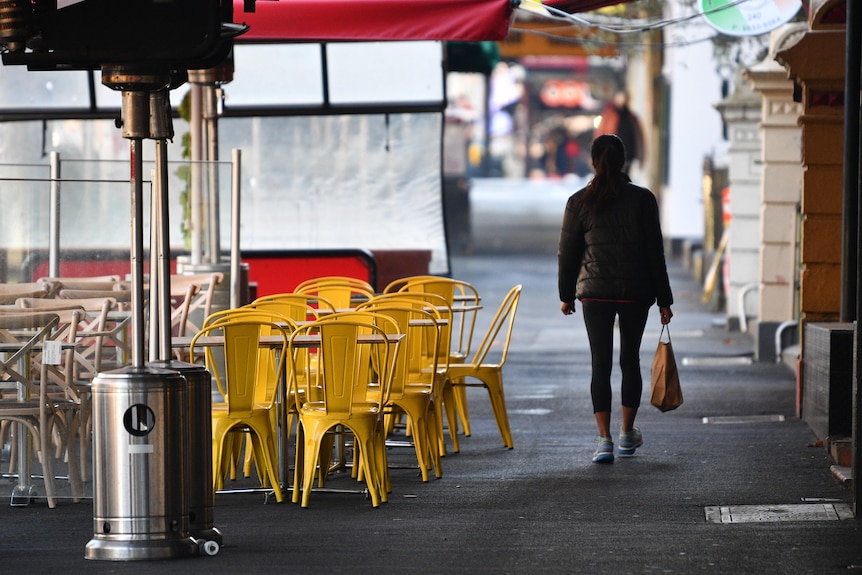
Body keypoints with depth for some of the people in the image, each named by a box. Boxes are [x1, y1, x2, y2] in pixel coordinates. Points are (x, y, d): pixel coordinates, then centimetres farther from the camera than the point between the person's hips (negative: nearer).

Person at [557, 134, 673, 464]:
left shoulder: (579, 202, -3)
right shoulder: (642, 199, -3)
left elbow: (567, 253, 2)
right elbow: (655, 252, -2)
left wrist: (566, 295, 14)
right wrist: (664, 299, 3)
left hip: (595, 293, -1)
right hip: (636, 292, 1)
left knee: (601, 364, 0)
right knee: (630, 359, 15)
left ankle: (605, 440, -11)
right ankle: (628, 434, 25)